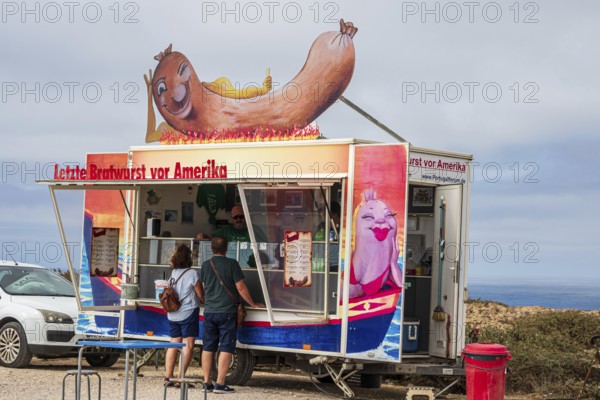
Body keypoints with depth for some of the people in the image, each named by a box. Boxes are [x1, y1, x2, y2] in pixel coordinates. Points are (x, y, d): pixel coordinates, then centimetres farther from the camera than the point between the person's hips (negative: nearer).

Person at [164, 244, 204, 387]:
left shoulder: (173, 273, 7)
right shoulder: (192, 273, -10)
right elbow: (200, 295, -3)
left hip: (173, 314, 6)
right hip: (188, 313, -6)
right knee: (188, 345, -3)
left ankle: (168, 377, 8)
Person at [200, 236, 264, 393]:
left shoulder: (206, 265, 6)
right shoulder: (231, 264, -8)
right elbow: (240, 287, -10)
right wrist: (252, 304, 3)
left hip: (209, 311, 4)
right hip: (227, 312, -4)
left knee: (208, 347, 11)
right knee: (226, 348, -2)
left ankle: (207, 382, 12)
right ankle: (220, 383, -7)